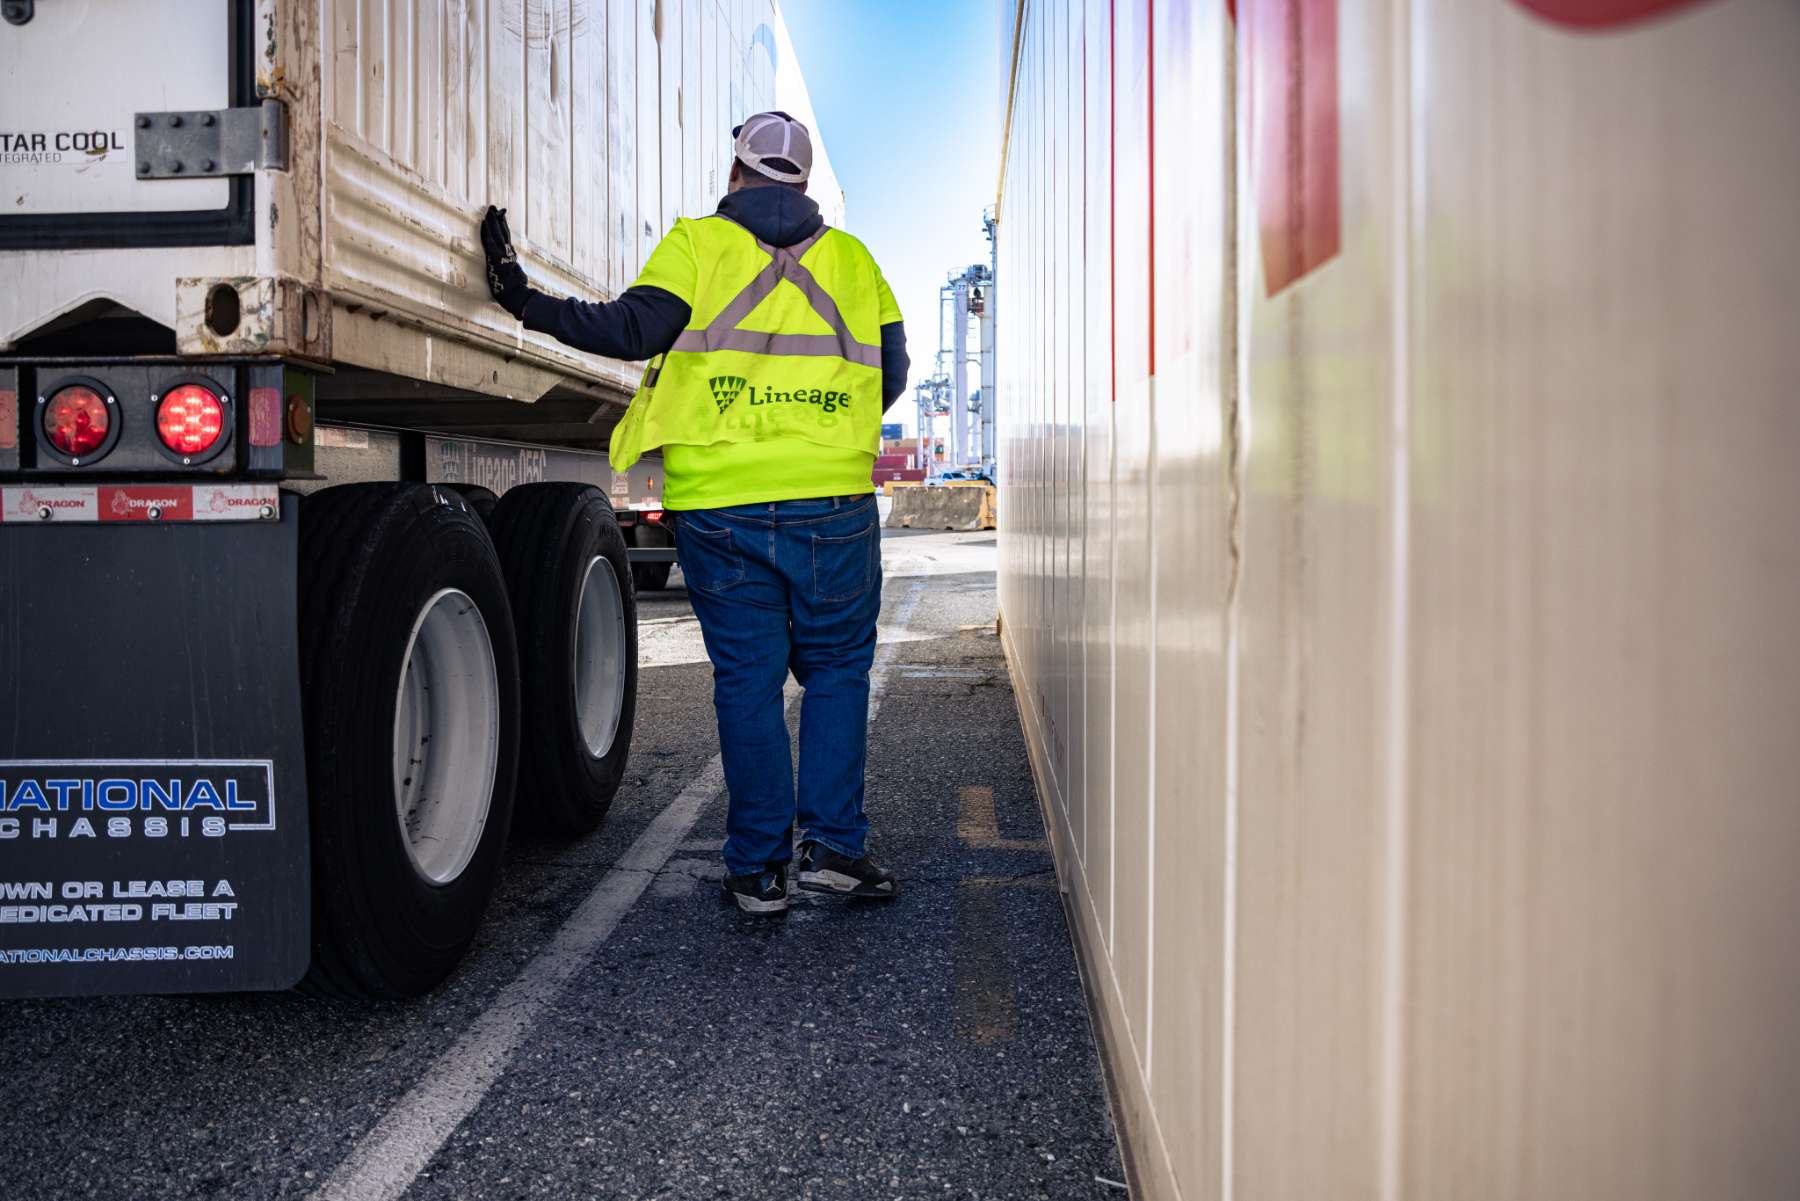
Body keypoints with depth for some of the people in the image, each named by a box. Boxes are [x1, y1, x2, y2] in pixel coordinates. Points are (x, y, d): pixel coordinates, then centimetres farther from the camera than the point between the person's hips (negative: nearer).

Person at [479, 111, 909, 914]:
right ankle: (832, 845, 8)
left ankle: (757, 868, 11)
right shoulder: (850, 258, 13)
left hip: (719, 508, -1)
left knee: (746, 681, 6)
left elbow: (631, 332, -9)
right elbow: (890, 371, 14)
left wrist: (526, 302, -1)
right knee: (836, 670, 14)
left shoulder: (695, 245, 5)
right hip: (831, 505, 1)